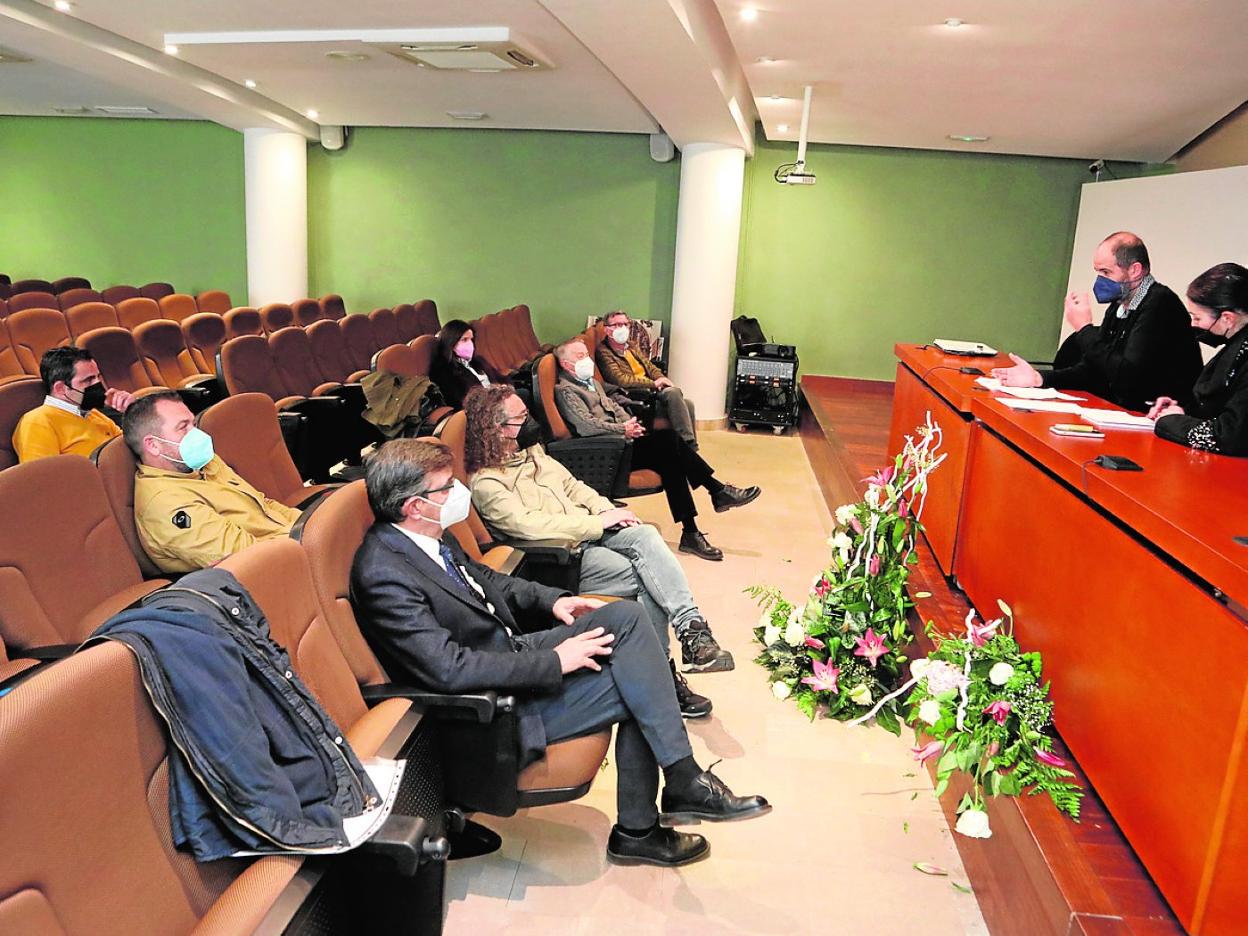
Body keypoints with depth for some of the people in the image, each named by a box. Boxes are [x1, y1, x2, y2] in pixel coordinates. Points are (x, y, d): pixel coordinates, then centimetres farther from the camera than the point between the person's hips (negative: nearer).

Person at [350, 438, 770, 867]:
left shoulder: (429, 536, 2)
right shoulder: (383, 574, -26)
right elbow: (449, 669, -29)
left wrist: (551, 599, 5)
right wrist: (553, 662, -24)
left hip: (511, 649, 9)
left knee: (625, 615, -6)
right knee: (637, 691, -14)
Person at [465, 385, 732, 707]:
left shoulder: (531, 452, 16)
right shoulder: (486, 484, -9)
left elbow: (572, 485, 21)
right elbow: (528, 524, -19)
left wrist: (606, 510, 0)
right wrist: (598, 522, -17)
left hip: (590, 531, 6)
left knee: (645, 535, -25)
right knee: (648, 580, -23)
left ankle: (690, 626, -30)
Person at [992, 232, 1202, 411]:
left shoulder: (1160, 305, -16)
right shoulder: (1119, 306, 11)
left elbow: (1126, 376, -24)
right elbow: (1094, 370, 11)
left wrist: (1084, 328, -16)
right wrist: (1038, 378, -3)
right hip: (1124, 413, 8)